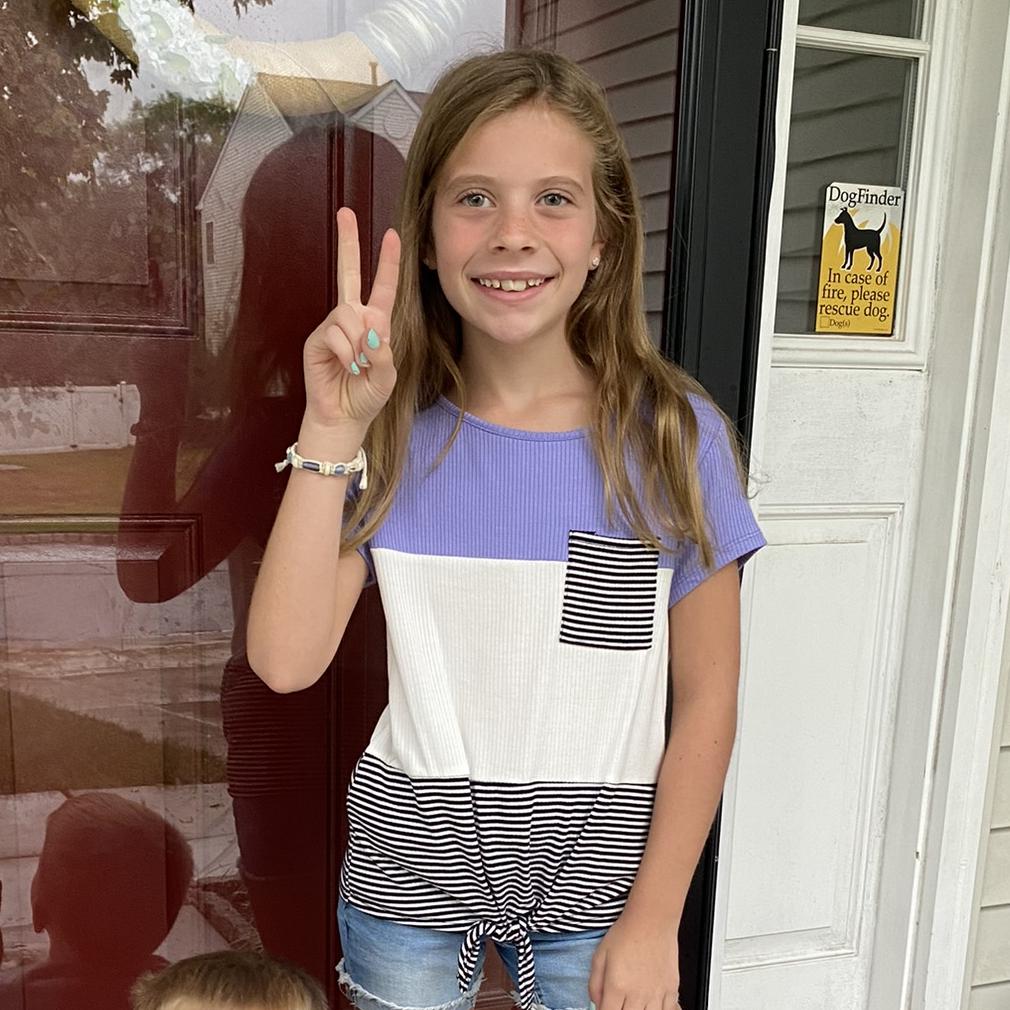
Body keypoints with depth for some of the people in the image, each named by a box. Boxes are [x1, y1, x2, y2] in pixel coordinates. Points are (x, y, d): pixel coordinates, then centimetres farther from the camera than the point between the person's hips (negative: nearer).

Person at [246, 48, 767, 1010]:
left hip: (592, 887, 0)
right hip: (407, 877, 1)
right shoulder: (394, 433, -8)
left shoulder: (673, 435, -12)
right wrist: (330, 433, -22)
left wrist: (653, 919, -5)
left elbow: (706, 698, -6)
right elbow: (285, 660, -16)